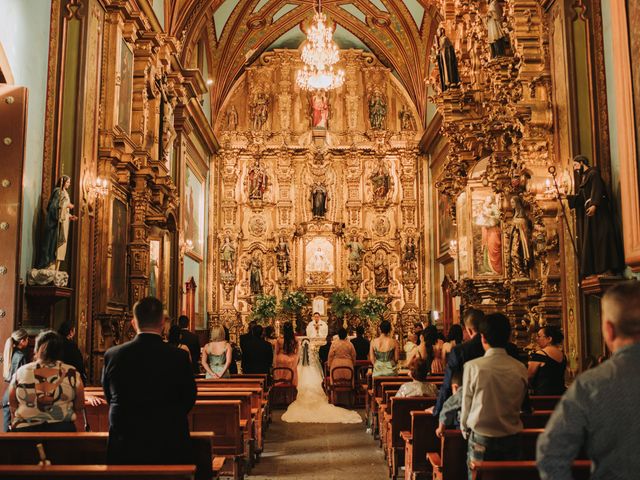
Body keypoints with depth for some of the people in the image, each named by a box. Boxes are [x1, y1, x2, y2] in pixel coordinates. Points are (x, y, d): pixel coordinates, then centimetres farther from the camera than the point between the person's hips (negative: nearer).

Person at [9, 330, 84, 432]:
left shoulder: (20, 373, 0)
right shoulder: (72, 374, -4)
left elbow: (13, 409, 7)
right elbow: (78, 410, -1)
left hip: (25, 431, 2)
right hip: (63, 431, -2)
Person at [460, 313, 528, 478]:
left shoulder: (473, 366, -13)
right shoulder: (520, 369, -5)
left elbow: (466, 405, -4)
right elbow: (519, 406, 6)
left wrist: (465, 430, 14)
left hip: (481, 440, -3)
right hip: (511, 440, 3)